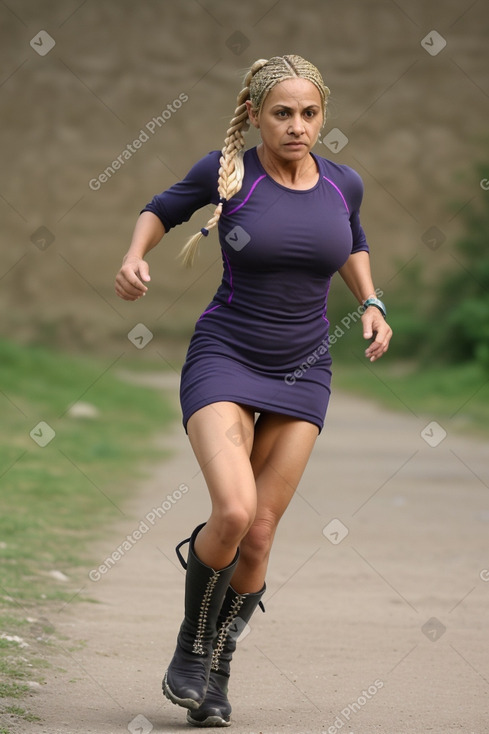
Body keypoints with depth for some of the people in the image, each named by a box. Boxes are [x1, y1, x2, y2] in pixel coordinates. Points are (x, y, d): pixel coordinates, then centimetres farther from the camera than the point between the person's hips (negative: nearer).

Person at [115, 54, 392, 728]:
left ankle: (217, 672, 22)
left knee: (258, 537, 0)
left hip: (302, 375, 3)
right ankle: (191, 648, 2)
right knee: (233, 512, -23)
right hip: (224, 362, -3)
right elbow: (163, 209, 10)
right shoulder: (226, 171, -9)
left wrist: (372, 306, 7)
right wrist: (134, 259, -9)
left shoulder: (343, 184, 0)